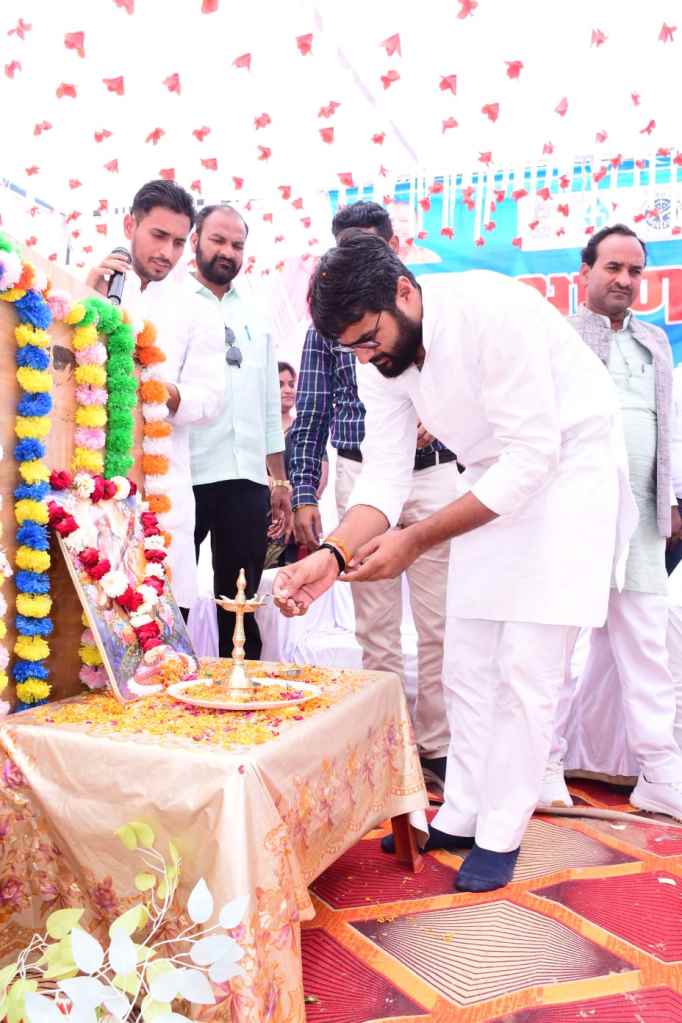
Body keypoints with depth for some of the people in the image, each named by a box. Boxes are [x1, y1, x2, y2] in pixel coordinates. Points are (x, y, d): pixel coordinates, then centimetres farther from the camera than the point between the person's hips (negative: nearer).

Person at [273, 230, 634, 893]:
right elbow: (384, 474, -10)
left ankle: (501, 836, 10)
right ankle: (461, 817, 22)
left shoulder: (494, 311, -30)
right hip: (497, 480, 7)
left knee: (525, 669, -6)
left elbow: (534, 454, -30)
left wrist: (416, 540, -32)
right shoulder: (379, 356, -9)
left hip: (568, 469, -6)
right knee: (467, 664, 7)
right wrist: (332, 555, -28)